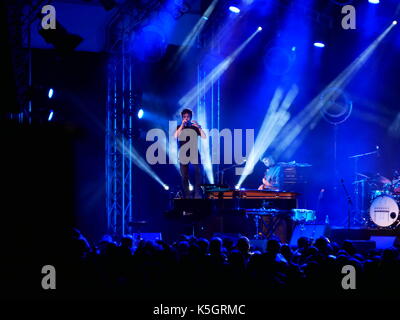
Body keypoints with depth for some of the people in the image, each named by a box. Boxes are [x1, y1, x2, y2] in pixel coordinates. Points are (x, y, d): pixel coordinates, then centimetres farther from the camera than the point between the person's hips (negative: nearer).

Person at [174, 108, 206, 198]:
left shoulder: (194, 127, 8)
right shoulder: (179, 128, 9)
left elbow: (204, 137, -3)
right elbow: (175, 136, -11)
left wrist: (199, 127, -16)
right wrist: (182, 125, -16)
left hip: (194, 153, -1)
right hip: (183, 154, 1)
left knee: (198, 172, -19)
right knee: (184, 176, -1)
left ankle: (197, 194, -19)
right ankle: (187, 195, 3)